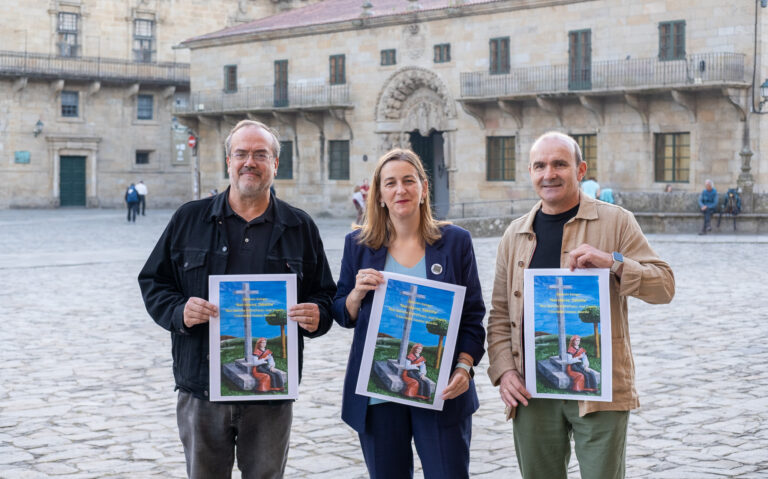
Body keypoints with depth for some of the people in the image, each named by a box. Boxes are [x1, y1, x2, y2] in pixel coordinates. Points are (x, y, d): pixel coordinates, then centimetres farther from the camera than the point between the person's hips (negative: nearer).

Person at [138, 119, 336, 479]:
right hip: (201, 388, 0)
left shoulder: (300, 227, 8)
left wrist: (316, 317, -12)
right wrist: (179, 311, -13)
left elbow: (325, 296, 11)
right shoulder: (189, 219, 6)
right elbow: (153, 282, 7)